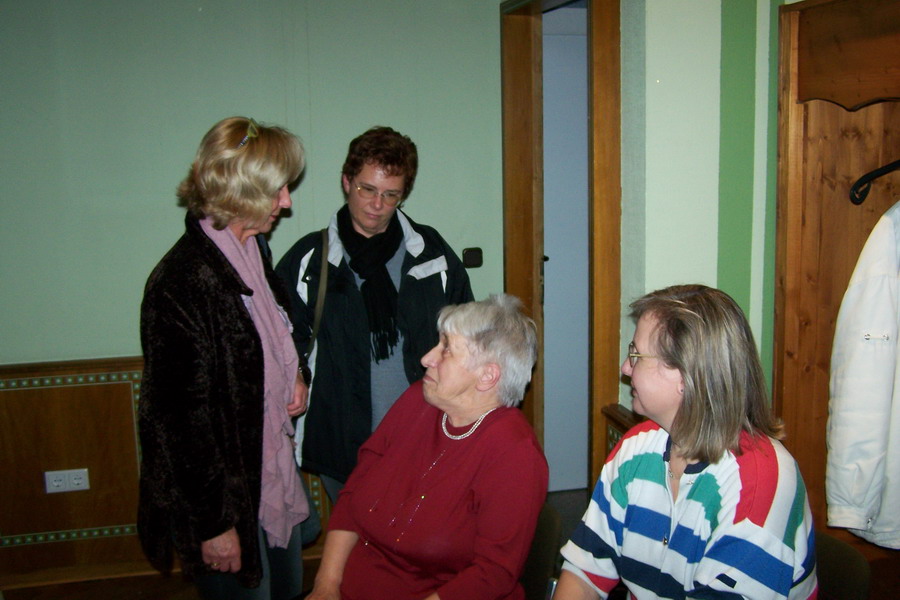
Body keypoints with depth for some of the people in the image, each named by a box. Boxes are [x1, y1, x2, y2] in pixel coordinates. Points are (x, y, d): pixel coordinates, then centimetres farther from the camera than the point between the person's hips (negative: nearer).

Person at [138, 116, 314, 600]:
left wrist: (292, 379, 0)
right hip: (226, 495, -8)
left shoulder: (250, 255, 3)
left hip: (276, 477, 8)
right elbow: (179, 414, -22)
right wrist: (212, 524, -17)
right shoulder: (181, 283, -24)